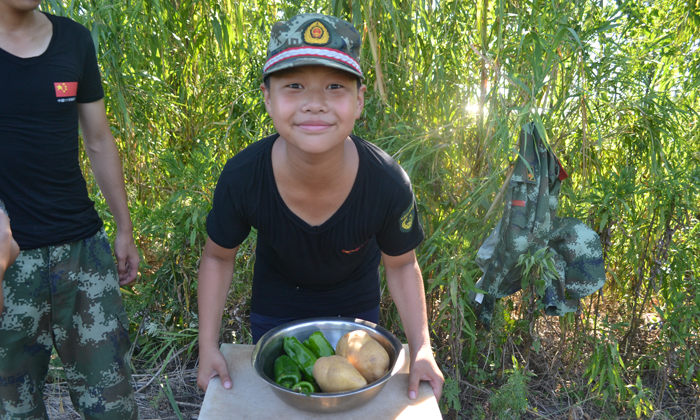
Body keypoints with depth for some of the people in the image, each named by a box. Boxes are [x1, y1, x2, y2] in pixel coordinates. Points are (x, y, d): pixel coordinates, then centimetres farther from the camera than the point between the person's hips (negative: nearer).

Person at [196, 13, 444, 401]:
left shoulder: (388, 184, -34)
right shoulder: (241, 178, -33)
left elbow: (401, 265, -15)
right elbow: (218, 257, -13)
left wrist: (421, 349, -23)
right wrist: (208, 346, -16)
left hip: (356, 305, 0)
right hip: (275, 310, 0)